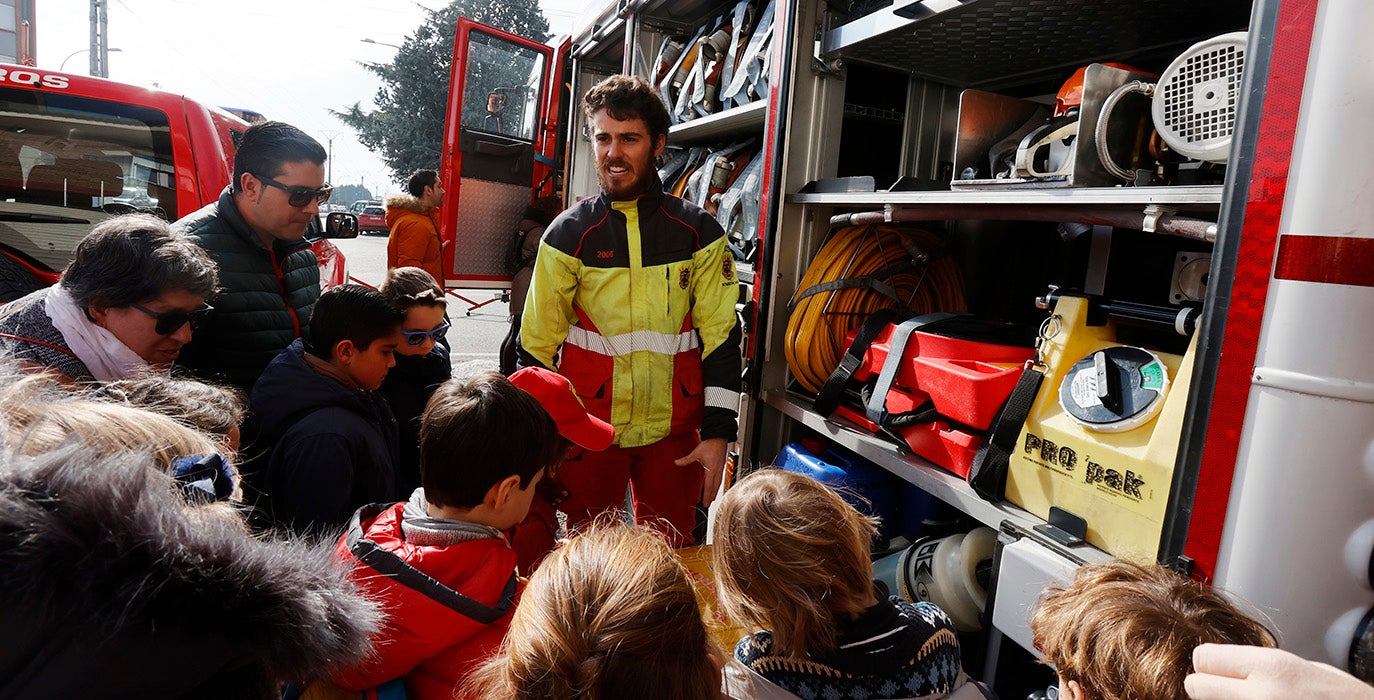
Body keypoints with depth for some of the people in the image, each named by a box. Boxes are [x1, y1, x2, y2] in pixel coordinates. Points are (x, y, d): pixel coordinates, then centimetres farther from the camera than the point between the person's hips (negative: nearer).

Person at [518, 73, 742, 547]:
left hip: (673, 431, 1)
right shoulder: (568, 233, -2)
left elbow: (720, 335, 0)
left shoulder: (699, 232, 0)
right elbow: (537, 344, 2)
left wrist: (717, 434, -4)